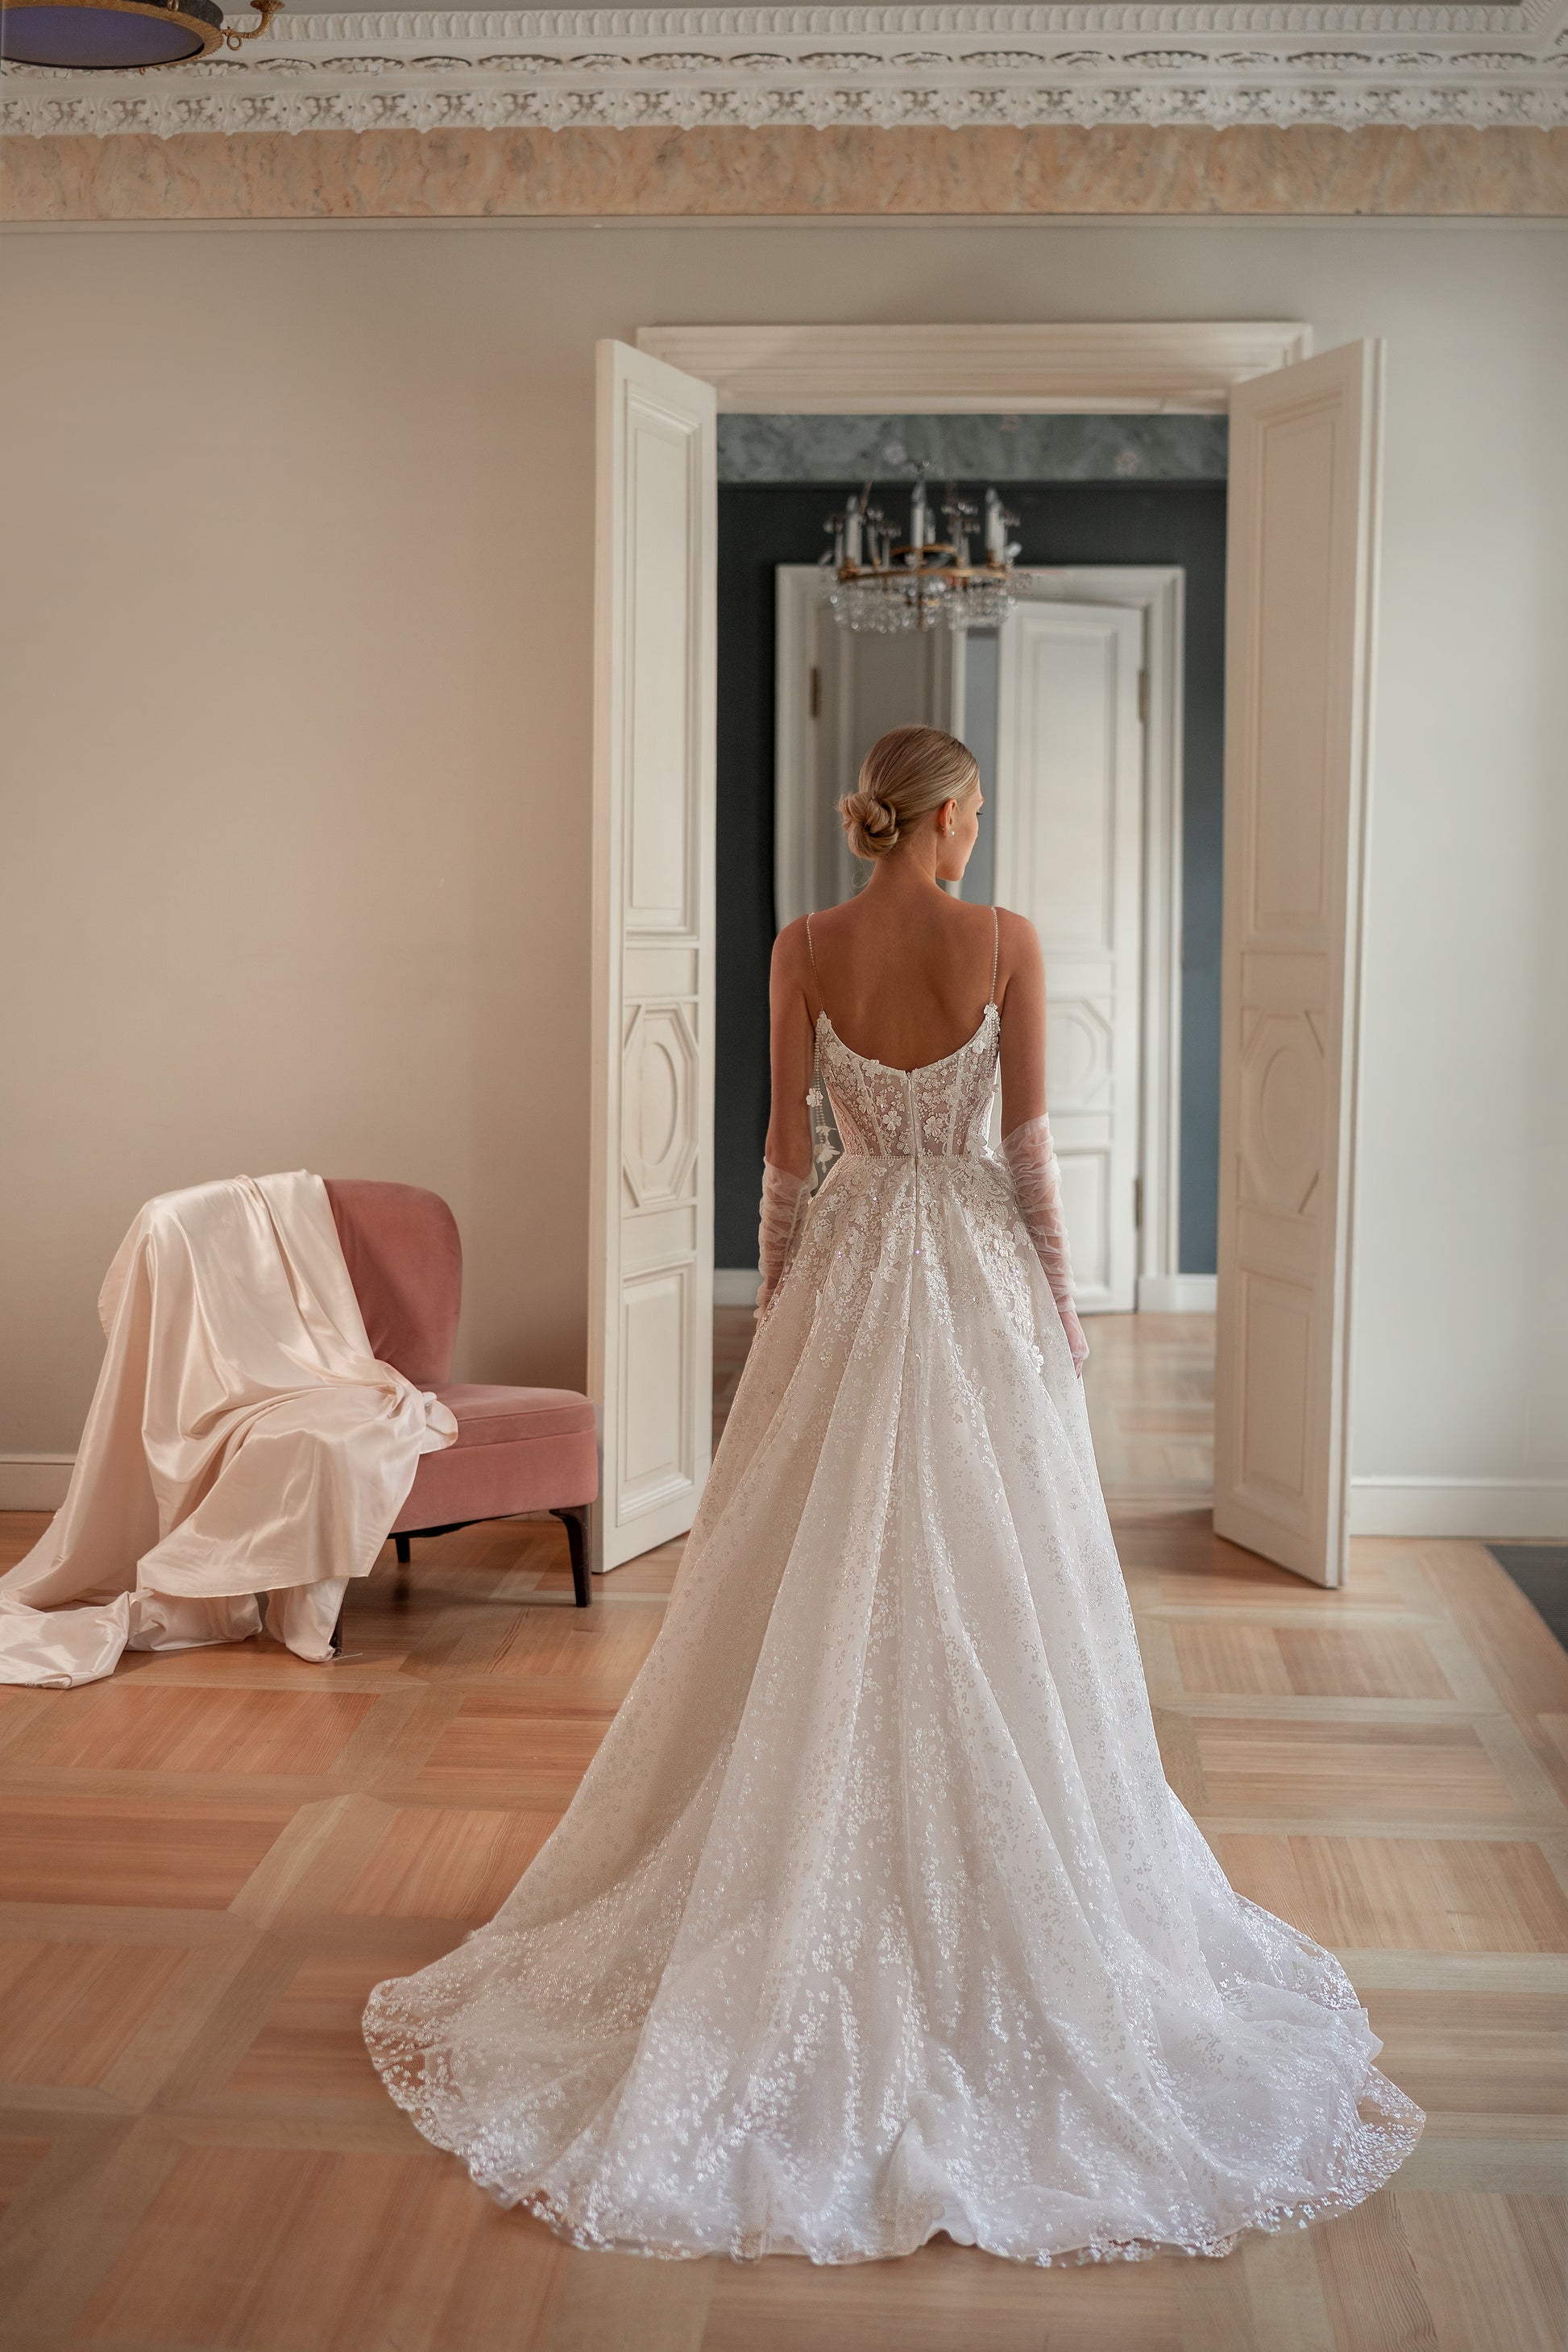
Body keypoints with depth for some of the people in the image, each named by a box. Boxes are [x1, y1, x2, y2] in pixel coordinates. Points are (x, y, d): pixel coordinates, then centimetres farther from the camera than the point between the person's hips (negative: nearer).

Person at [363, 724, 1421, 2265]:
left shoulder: (805, 950, -4)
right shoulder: (1005, 942, -9)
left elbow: (786, 1147, -1)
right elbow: (1028, 1141, -7)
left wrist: (778, 1299, 10)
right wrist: (1059, 1300, 4)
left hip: (846, 1270, 2)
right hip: (977, 1269, -1)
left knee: (824, 1591, 10)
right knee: (987, 1592, 8)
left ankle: (835, 1880, 19)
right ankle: (997, 1885, 17)